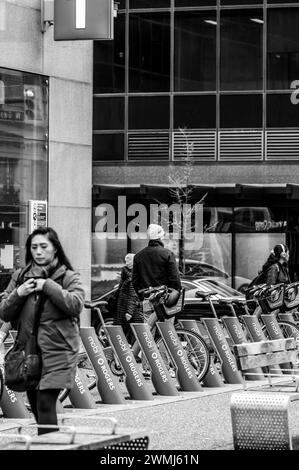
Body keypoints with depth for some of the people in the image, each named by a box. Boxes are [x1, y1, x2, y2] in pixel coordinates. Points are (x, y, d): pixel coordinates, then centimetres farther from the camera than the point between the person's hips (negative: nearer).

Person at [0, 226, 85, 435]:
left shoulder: (68, 277, 0)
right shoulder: (20, 276, 11)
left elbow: (76, 304, -17)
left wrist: (48, 286, -16)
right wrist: (18, 294, -9)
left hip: (57, 352, -5)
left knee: (45, 404, -14)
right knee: (36, 405, 11)